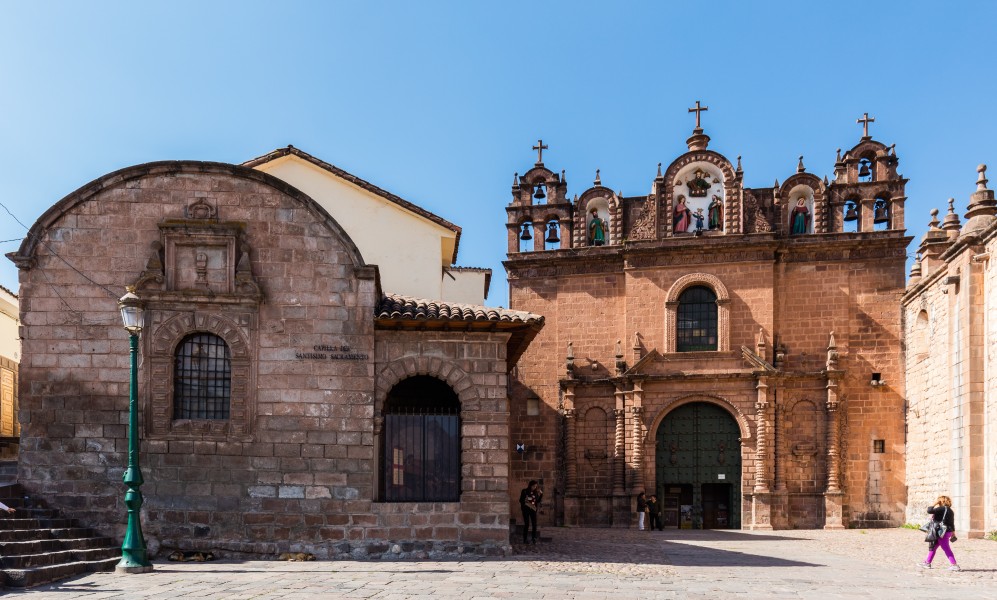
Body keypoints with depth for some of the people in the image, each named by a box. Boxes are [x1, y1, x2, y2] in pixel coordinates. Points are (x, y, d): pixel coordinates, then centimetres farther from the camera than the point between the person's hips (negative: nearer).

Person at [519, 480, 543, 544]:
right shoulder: (524, 491, -4)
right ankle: (524, 539, 8)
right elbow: (521, 500, -3)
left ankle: (534, 538, 3)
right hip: (526, 509, -3)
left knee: (534, 524, -5)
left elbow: (538, 501, 8)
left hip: (533, 509, 3)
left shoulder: (535, 492, 6)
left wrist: (541, 494, -2)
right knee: (526, 524, -2)